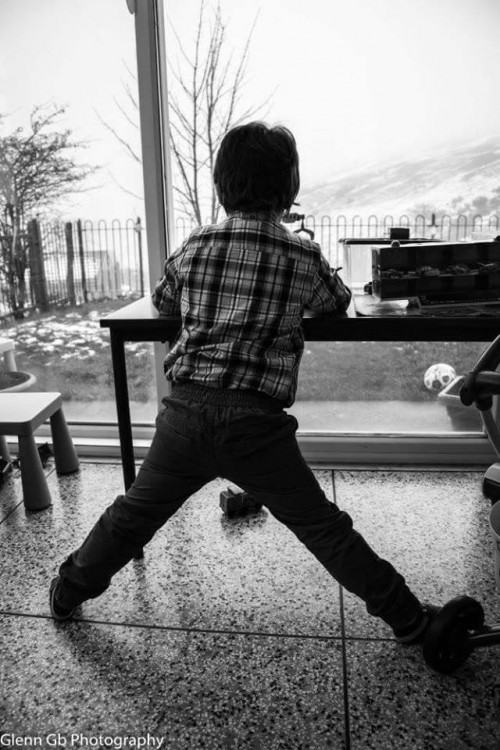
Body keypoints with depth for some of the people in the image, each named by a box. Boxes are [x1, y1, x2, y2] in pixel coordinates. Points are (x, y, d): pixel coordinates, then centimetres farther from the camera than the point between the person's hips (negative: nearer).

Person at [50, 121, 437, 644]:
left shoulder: (194, 247, 6)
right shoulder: (303, 257, -1)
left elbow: (163, 302, 23)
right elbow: (338, 303, 18)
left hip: (186, 410, 3)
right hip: (255, 423, -2)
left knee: (134, 513, 20)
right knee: (323, 527, 9)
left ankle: (68, 592, 38)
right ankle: (408, 619, 20)